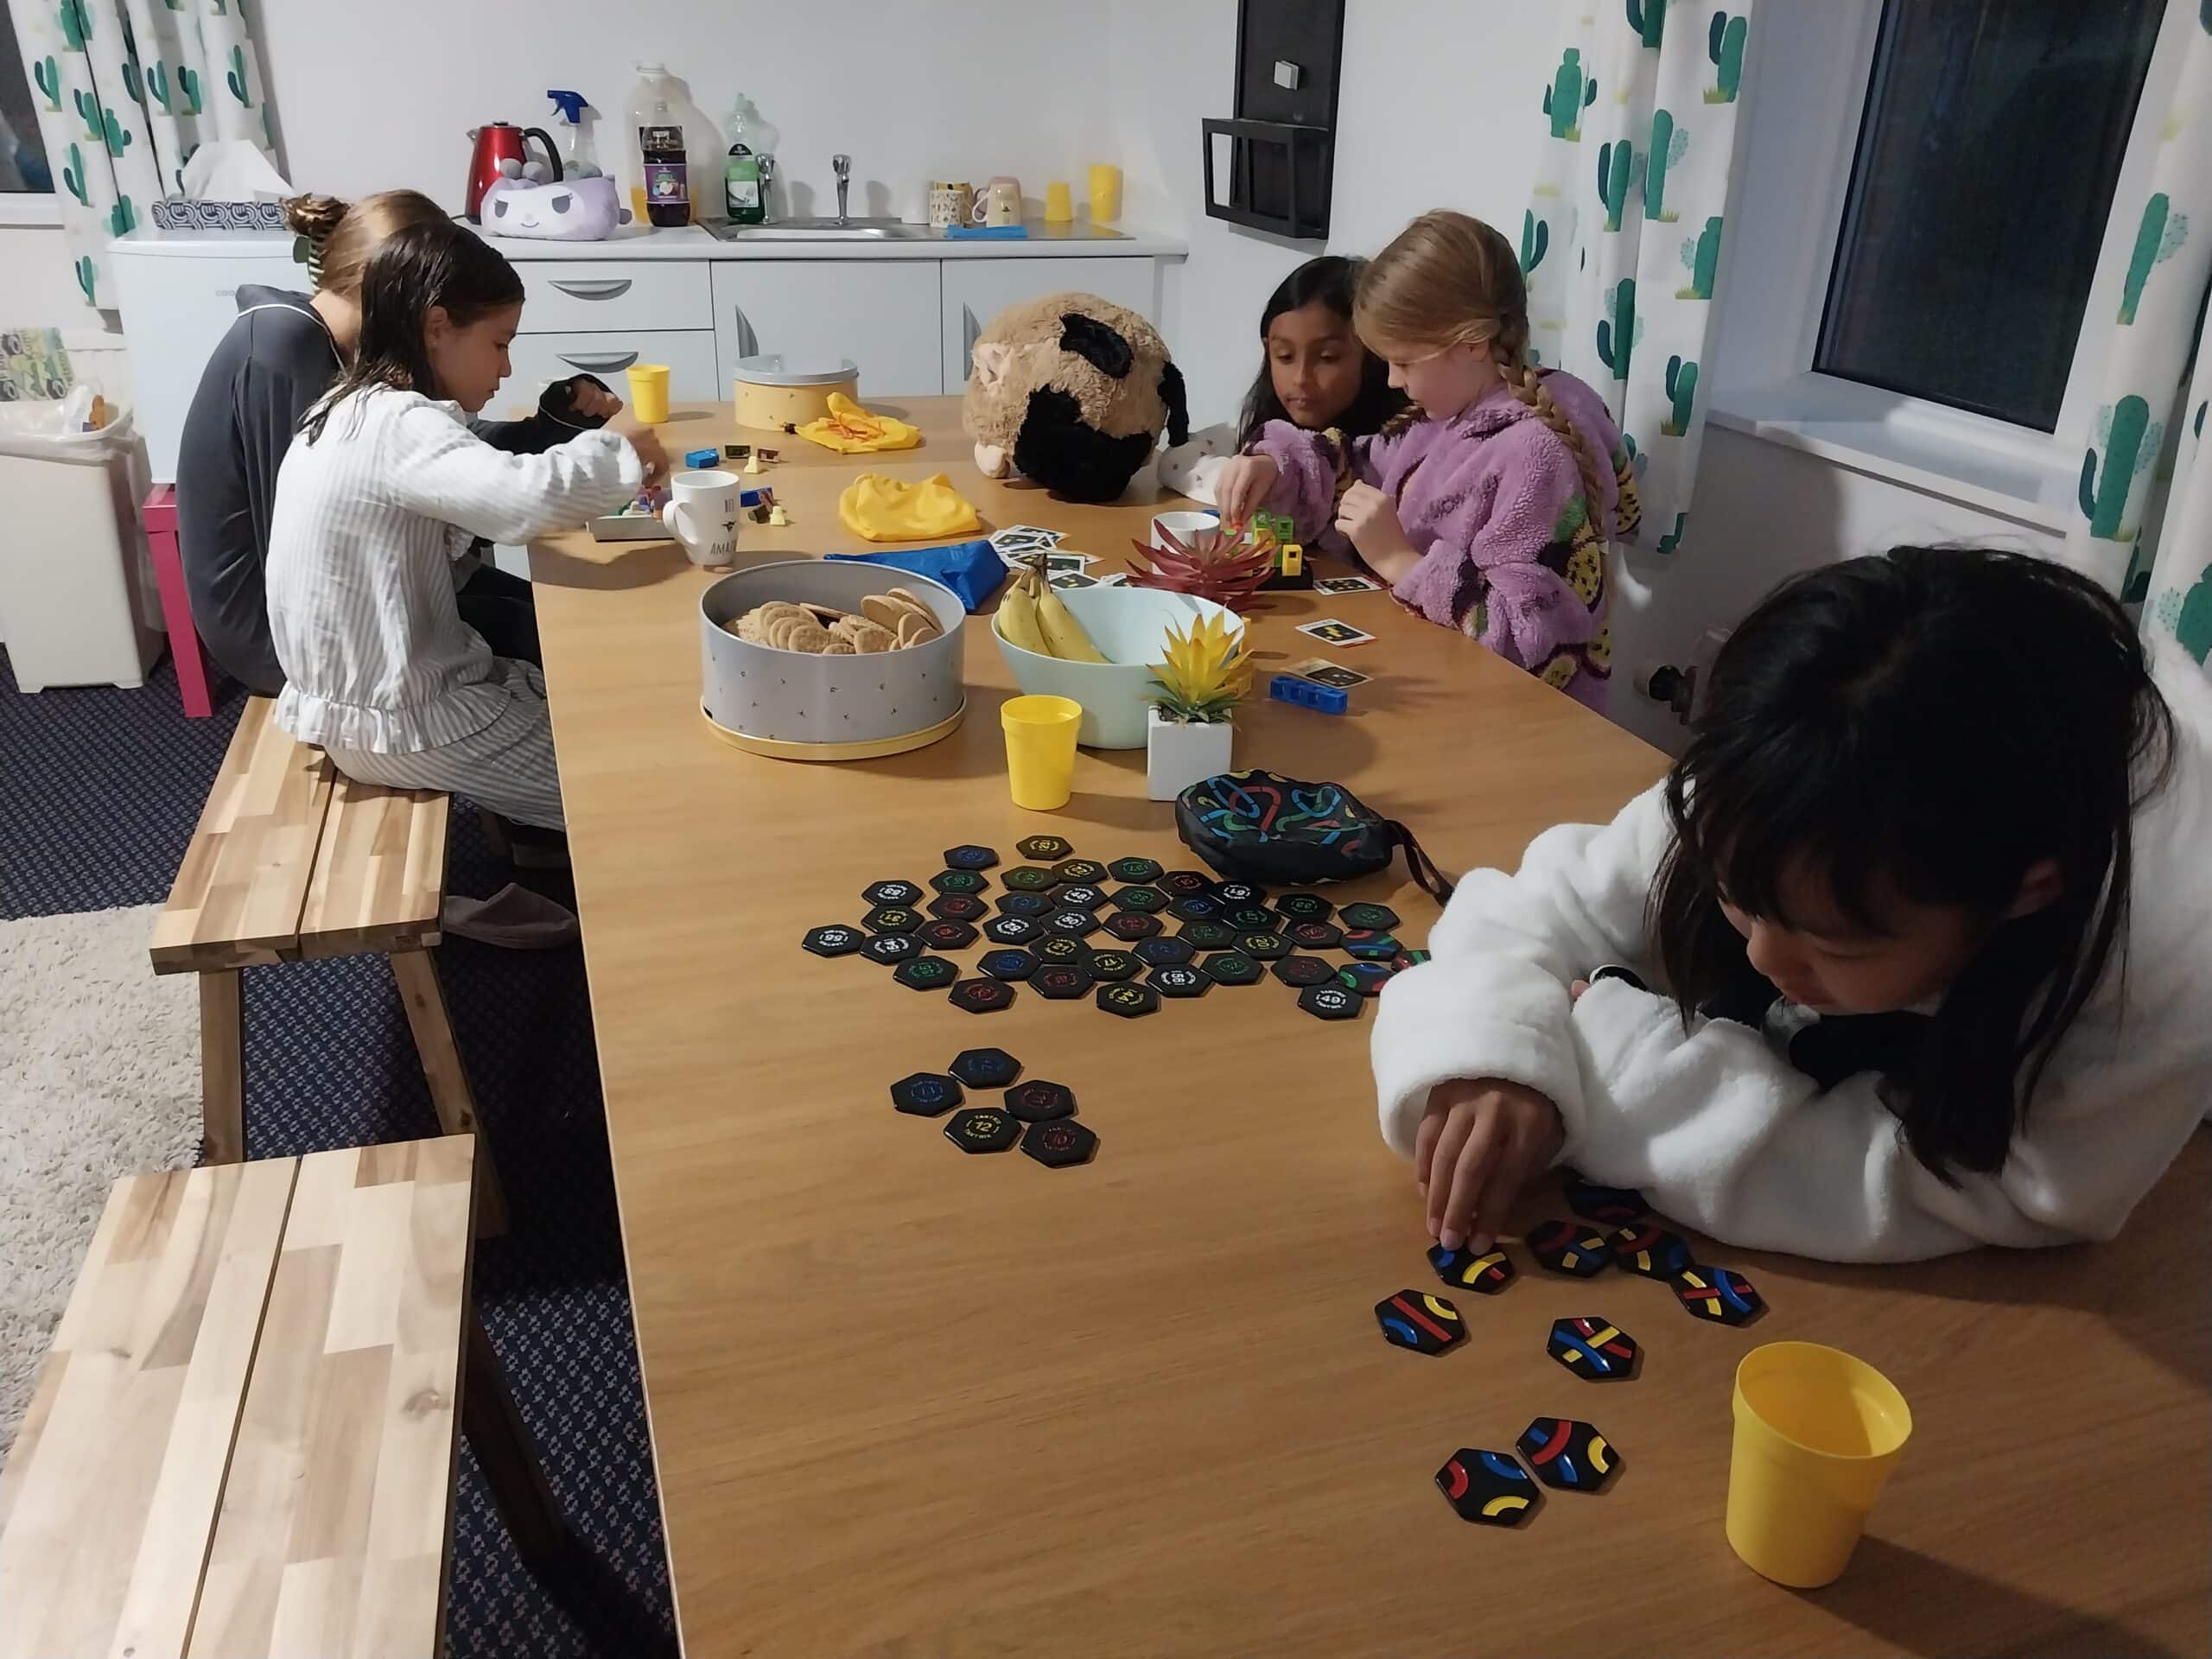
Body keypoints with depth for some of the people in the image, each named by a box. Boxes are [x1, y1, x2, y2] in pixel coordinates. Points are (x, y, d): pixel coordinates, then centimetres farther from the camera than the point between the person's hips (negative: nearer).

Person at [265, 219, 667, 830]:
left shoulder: (358, 409, 6)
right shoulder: (396, 424, -24)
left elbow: (484, 486, 9)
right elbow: (529, 498, -40)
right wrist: (617, 448, -21)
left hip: (375, 685, 9)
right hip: (396, 723, -9)